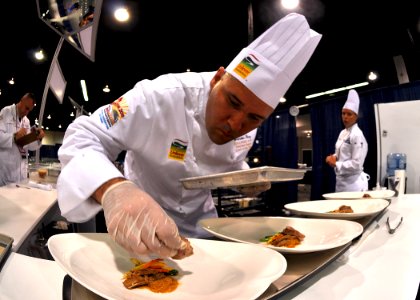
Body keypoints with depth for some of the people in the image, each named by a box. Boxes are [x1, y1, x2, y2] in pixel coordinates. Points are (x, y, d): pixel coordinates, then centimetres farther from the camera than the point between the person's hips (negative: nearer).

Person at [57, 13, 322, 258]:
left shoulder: (246, 122, -12)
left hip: (202, 215, 5)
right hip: (143, 217, -4)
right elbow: (82, 137, -33)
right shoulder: (161, 96, -33)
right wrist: (113, 188, -53)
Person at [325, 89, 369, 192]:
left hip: (353, 182, -9)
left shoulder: (357, 135, -16)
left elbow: (356, 164, -21)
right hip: (341, 181, 9)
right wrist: (333, 158, -1)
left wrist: (336, 164, -14)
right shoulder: (342, 133, 11)